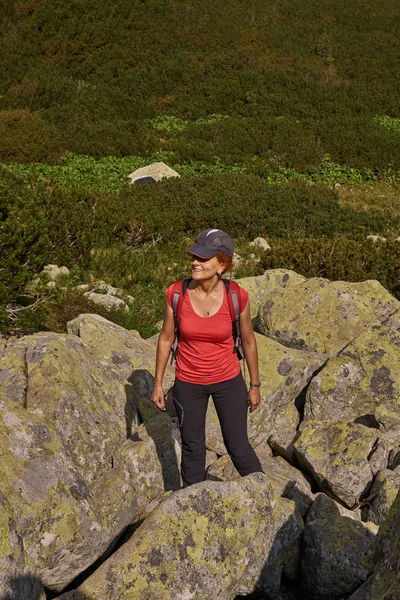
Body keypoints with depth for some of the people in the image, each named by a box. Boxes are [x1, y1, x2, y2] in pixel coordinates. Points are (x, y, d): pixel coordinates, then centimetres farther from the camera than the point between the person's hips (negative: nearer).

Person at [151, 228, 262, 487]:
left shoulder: (237, 296, -20)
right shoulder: (176, 294, -18)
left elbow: (248, 340, -4)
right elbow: (166, 338, -3)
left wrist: (255, 385, 4)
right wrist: (158, 383, 2)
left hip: (229, 380, -1)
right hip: (188, 383, 1)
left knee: (238, 447, 8)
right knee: (193, 448, 16)